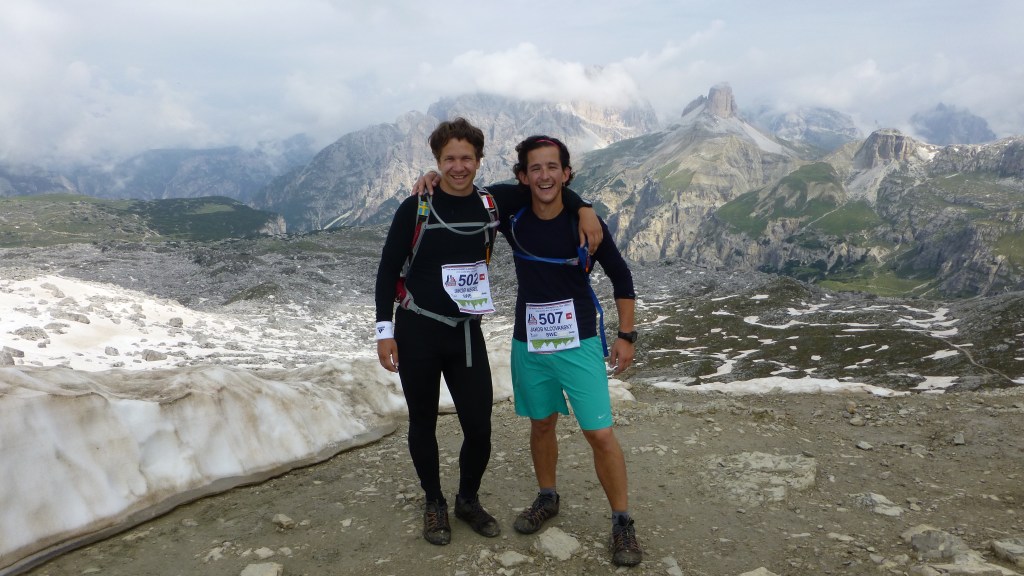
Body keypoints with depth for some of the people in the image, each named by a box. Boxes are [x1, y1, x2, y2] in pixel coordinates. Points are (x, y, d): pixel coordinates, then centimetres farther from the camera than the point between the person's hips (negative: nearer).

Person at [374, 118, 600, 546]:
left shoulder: (491, 205, 0)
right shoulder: (416, 209, -8)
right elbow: (388, 270, -4)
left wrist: (582, 207, -4)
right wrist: (385, 331, -7)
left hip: (467, 333, 2)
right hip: (417, 332, -2)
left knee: (479, 427, 2)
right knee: (423, 424, 11)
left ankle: (468, 500, 29)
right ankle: (434, 504, 34)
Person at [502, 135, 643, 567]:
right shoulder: (513, 220, -4)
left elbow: (621, 278, 0)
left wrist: (626, 336, -2)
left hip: (579, 343, -3)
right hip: (529, 344, 3)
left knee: (600, 433, -5)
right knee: (541, 424, 17)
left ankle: (622, 523, 11)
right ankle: (547, 498, 39)